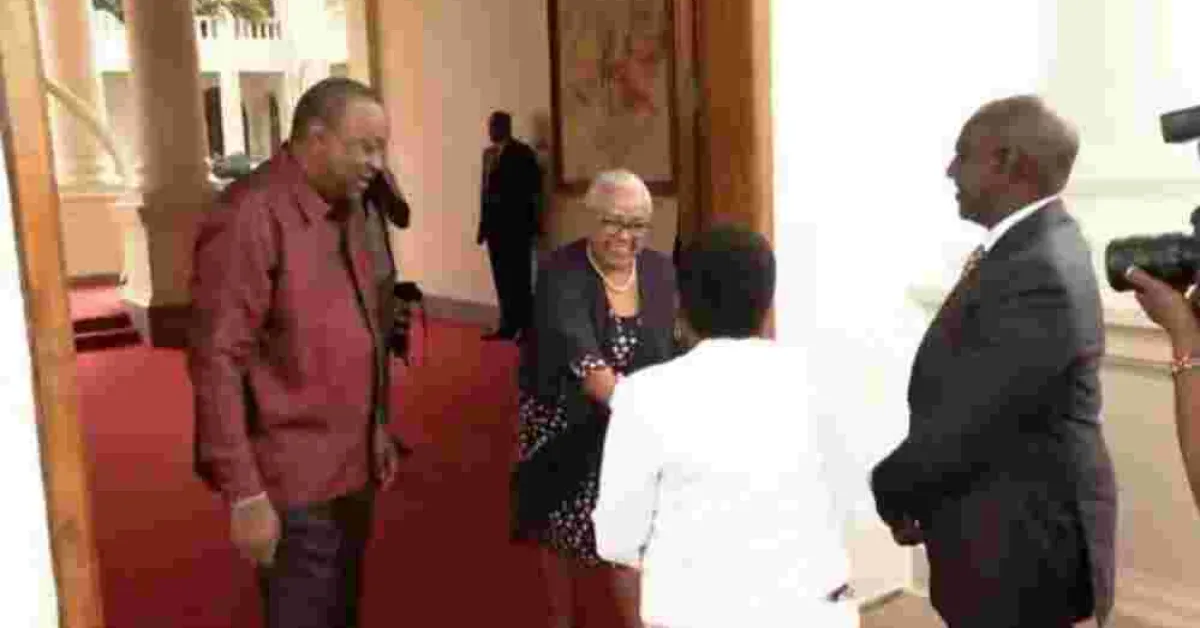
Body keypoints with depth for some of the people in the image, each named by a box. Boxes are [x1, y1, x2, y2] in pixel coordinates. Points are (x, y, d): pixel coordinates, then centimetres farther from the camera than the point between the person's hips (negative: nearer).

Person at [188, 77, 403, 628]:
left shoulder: (347, 209, 9)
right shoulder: (249, 218, -18)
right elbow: (217, 362, -20)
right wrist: (245, 493, -20)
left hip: (353, 468, 8)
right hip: (296, 481, -8)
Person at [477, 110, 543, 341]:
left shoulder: (522, 152, -6)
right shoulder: (489, 153, 14)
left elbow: (534, 186, -11)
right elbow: (486, 188, 14)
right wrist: (484, 224, 11)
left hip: (516, 224, -7)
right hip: (495, 224, 7)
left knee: (520, 278, -4)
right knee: (502, 279, 9)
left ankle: (527, 328, 3)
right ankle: (508, 326, 17)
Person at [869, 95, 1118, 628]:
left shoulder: (1038, 274, -27)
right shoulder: (1037, 245, 5)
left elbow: (964, 422, -24)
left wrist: (889, 491, -8)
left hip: (1023, 546, -9)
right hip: (1012, 530, 9)